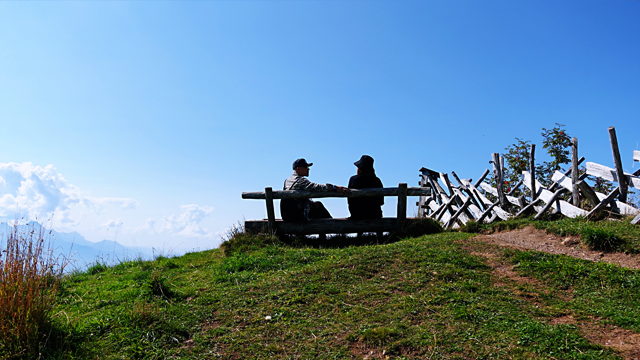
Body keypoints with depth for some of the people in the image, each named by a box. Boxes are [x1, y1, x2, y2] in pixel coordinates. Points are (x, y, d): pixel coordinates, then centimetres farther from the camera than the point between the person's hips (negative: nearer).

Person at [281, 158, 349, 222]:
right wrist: (335, 188, -34)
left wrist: (312, 202, 7)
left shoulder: (288, 180, 12)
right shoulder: (300, 181, -18)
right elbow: (316, 187, -31)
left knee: (318, 204, 22)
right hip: (298, 216, -9)